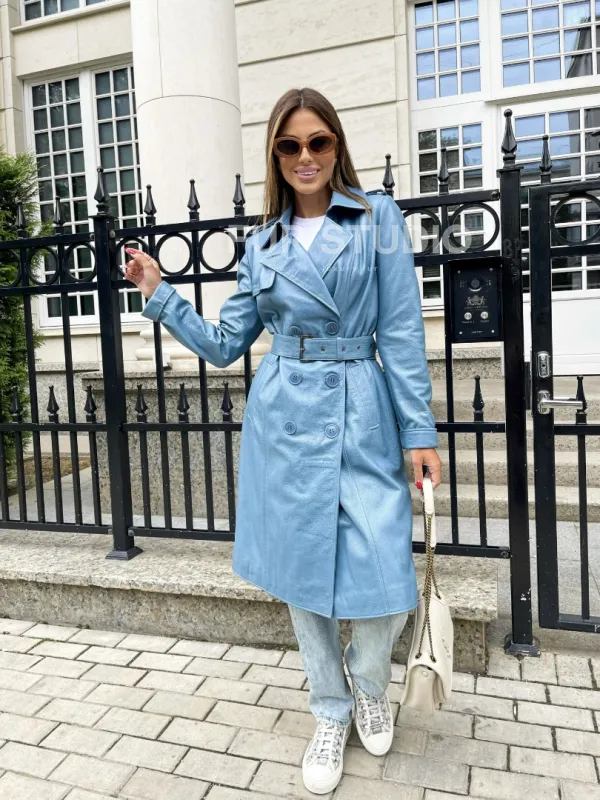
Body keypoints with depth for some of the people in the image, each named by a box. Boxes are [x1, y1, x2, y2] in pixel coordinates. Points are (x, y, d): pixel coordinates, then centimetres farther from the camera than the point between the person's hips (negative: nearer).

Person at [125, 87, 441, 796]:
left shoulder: (379, 218, 2)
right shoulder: (263, 243, 11)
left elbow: (401, 332, -3)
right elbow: (224, 344, 13)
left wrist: (420, 430, -6)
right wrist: (159, 297, 6)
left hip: (361, 419, -2)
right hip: (284, 422, 3)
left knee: (385, 588, -6)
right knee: (302, 577, 10)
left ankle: (368, 679, 31)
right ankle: (331, 713, 35)